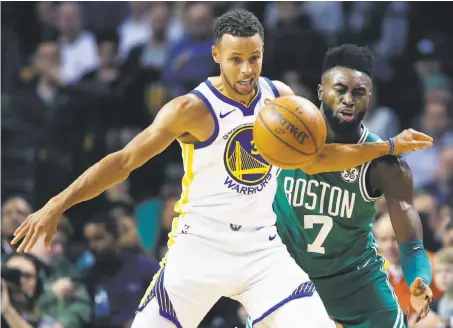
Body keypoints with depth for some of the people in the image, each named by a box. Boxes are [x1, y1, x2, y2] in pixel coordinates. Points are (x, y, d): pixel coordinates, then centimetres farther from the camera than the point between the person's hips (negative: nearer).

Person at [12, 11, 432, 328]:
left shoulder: (280, 98, 3)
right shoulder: (193, 109, -14)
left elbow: (315, 159, 18)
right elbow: (124, 160, -14)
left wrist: (389, 146, 13)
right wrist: (57, 205, -21)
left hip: (262, 248, 4)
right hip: (200, 248, -4)